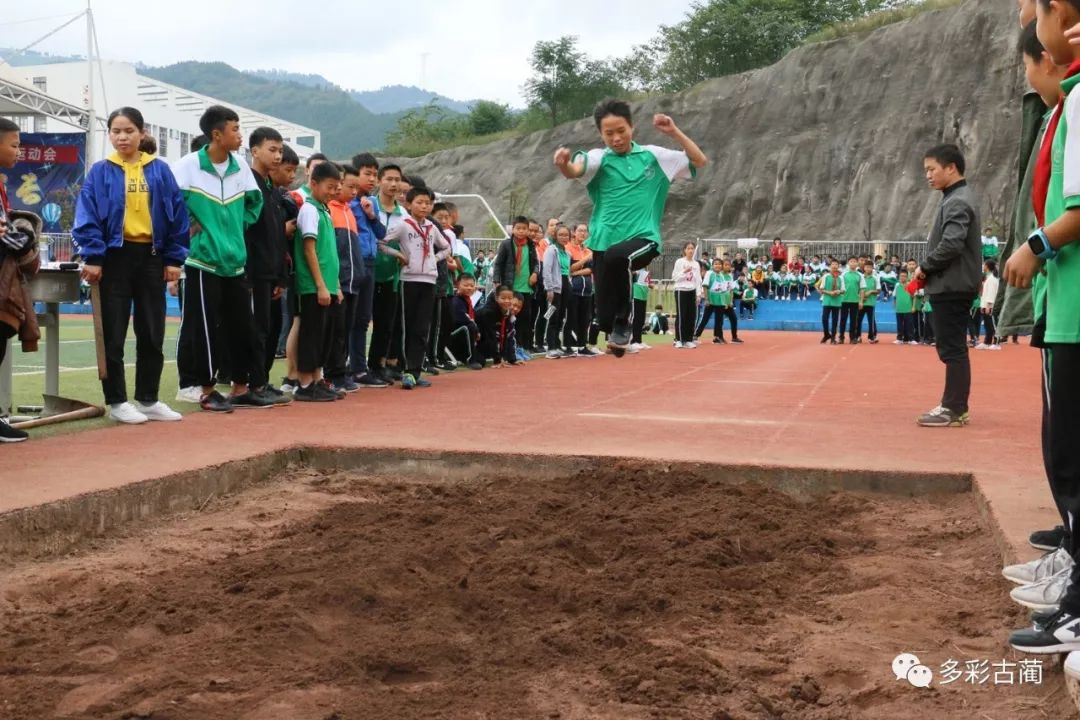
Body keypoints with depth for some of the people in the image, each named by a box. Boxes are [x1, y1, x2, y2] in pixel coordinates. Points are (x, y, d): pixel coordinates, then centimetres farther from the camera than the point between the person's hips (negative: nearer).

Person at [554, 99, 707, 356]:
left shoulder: (653, 155, 7)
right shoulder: (599, 157, 1)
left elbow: (699, 162, 10)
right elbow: (575, 171, -21)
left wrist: (674, 132, -2)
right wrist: (564, 165, -46)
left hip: (644, 239, -1)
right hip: (605, 244, 1)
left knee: (617, 256, -36)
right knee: (605, 317, -2)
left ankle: (624, 320, -14)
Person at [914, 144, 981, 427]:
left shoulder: (957, 202, -14)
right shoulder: (958, 199, 17)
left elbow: (951, 245, -25)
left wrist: (924, 267, -11)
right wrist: (930, 271, 10)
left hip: (951, 287, -10)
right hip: (954, 285, 10)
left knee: (952, 349, -7)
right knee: (953, 349, 13)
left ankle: (955, 409, -4)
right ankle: (955, 406, 18)